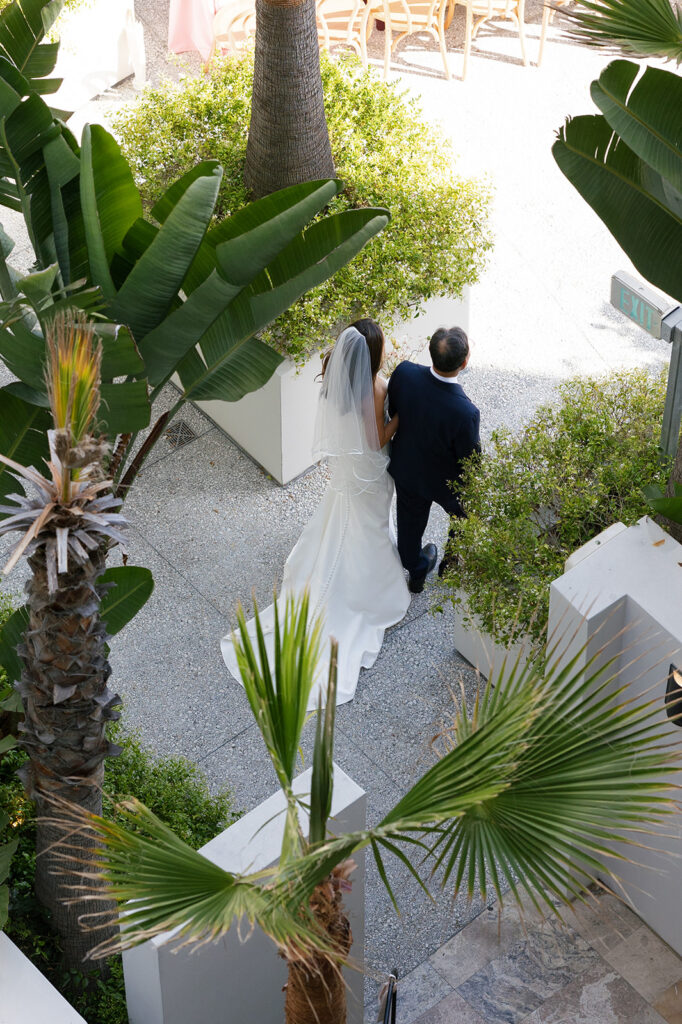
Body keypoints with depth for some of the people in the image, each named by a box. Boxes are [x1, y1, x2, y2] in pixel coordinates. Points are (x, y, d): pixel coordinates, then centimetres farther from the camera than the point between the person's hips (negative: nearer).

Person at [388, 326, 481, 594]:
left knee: (410, 522, 31)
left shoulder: (404, 373, -32)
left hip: (405, 471, 4)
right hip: (445, 482, -4)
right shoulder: (464, 413, -43)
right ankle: (451, 565, 58)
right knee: (466, 515, 32)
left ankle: (416, 572, 59)